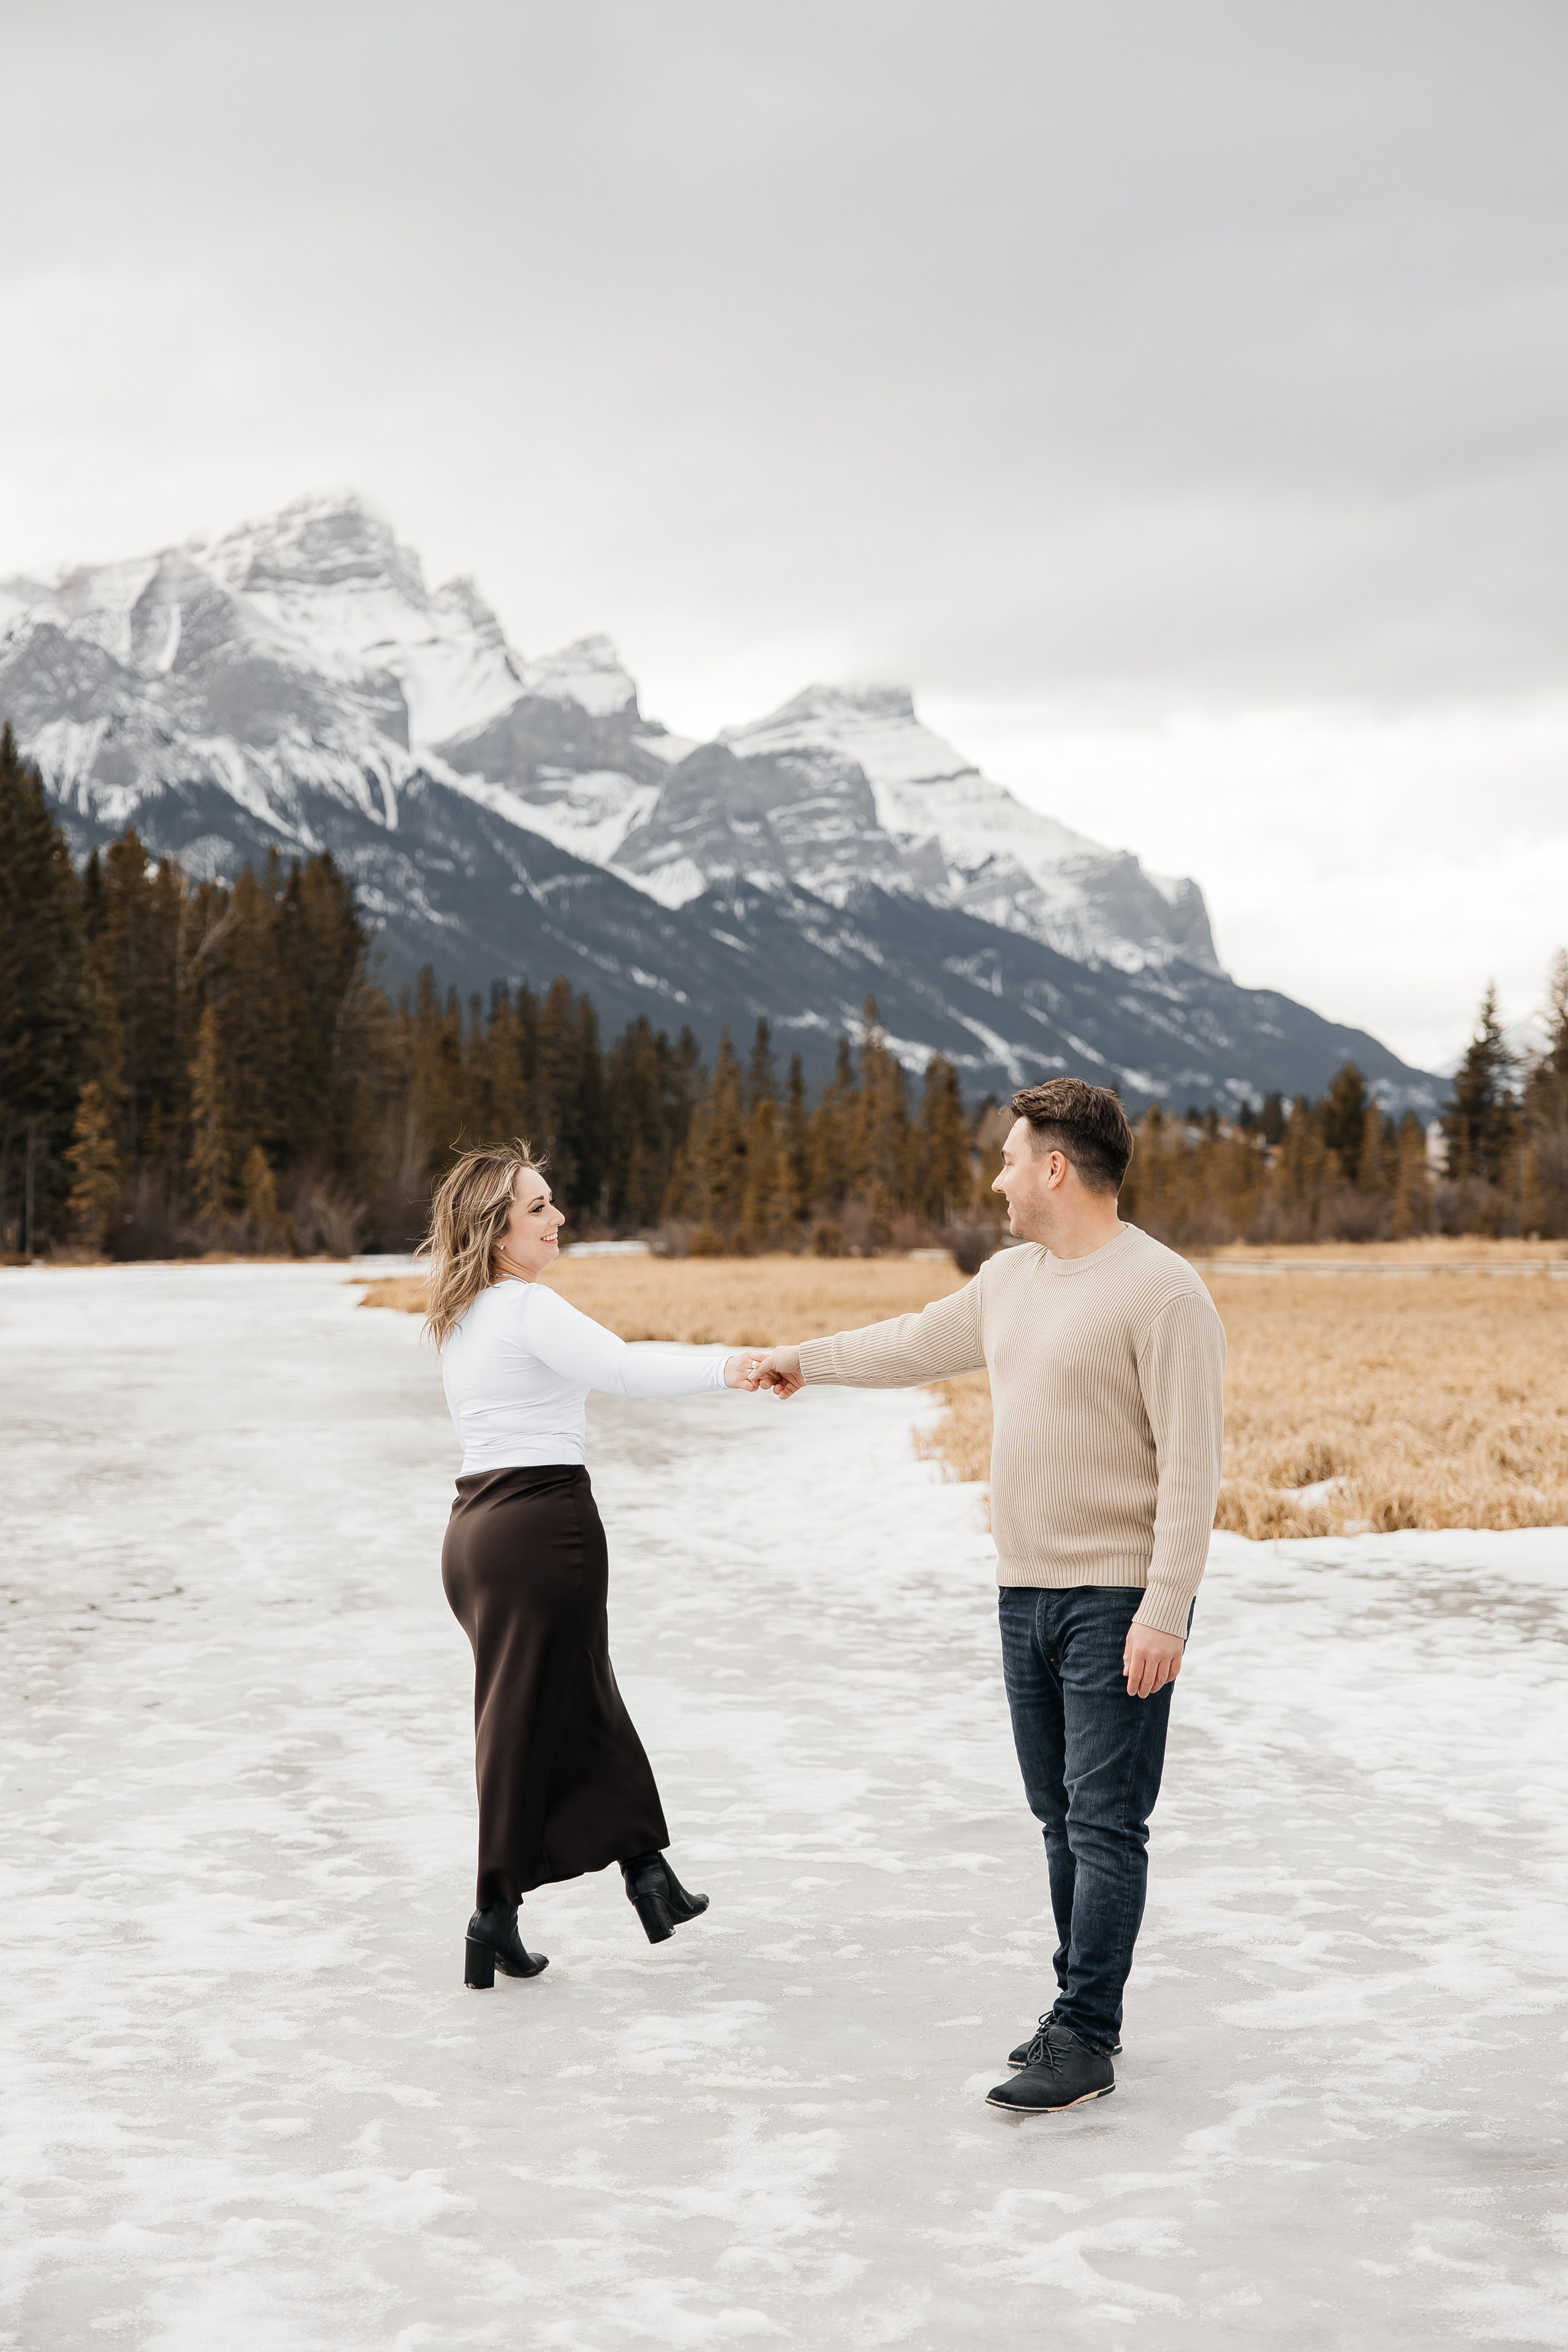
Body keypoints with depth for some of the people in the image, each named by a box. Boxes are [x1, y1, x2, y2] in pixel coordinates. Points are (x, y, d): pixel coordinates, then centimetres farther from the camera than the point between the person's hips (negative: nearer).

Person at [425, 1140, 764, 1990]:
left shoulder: (461, 1318, 15)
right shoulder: (528, 1308, -14)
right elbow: (621, 1369, -25)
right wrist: (724, 1369, -27)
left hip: (477, 1527, 9)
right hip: (543, 1522, -9)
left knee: (580, 1703, 15)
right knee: (529, 1719, -1)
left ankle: (648, 1872, 21)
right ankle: (495, 1916, 4)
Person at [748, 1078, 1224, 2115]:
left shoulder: (1162, 1292, -14)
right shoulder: (1011, 1279, 12)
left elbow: (1192, 1465, -17)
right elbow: (920, 1341, 30)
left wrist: (1164, 1611, -21)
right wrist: (809, 1359, 41)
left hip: (1119, 1601, -8)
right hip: (1027, 1593, 8)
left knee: (1105, 1823, -4)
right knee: (1062, 1818, 13)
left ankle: (1085, 2042, 0)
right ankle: (1083, 2006, 23)